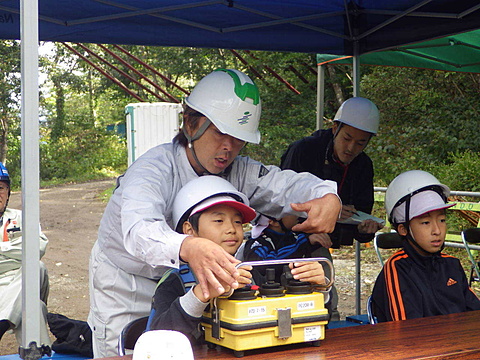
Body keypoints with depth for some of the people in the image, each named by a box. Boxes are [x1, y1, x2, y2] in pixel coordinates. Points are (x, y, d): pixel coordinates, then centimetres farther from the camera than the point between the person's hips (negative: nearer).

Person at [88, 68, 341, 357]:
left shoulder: (238, 171, -9)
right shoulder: (154, 169, -27)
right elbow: (139, 229, -46)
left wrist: (328, 197, -41)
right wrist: (187, 247, -67)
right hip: (125, 289, -4)